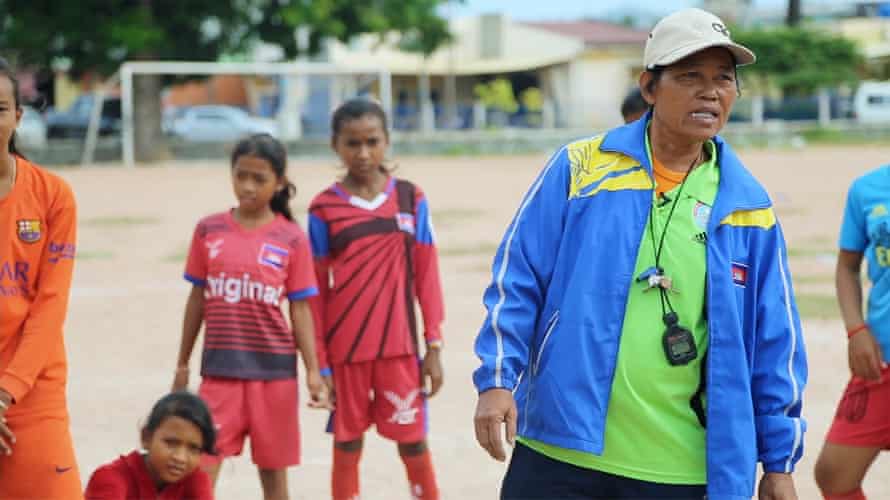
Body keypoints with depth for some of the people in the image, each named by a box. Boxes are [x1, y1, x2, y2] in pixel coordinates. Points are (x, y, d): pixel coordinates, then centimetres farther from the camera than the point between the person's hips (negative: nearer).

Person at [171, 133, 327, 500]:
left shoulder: (292, 239, -3)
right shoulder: (209, 230, 2)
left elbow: (300, 308, 0)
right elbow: (197, 299, 9)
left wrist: (313, 371, -5)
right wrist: (182, 364, 12)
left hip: (274, 368, -1)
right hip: (220, 367, 1)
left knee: (273, 466, 9)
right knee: (202, 464, -7)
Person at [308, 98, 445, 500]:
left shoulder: (411, 199, 1)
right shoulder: (324, 209, -2)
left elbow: (426, 275, 3)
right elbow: (315, 291, 1)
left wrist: (434, 346, 0)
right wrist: (319, 363, 0)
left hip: (400, 345, 0)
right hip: (345, 348, 0)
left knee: (413, 442, 5)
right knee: (347, 444, 8)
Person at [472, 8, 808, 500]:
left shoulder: (748, 206, 5)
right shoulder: (579, 168, 0)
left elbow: (773, 343, 9)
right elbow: (517, 283, 2)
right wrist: (497, 381, -9)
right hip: (561, 457, -1)